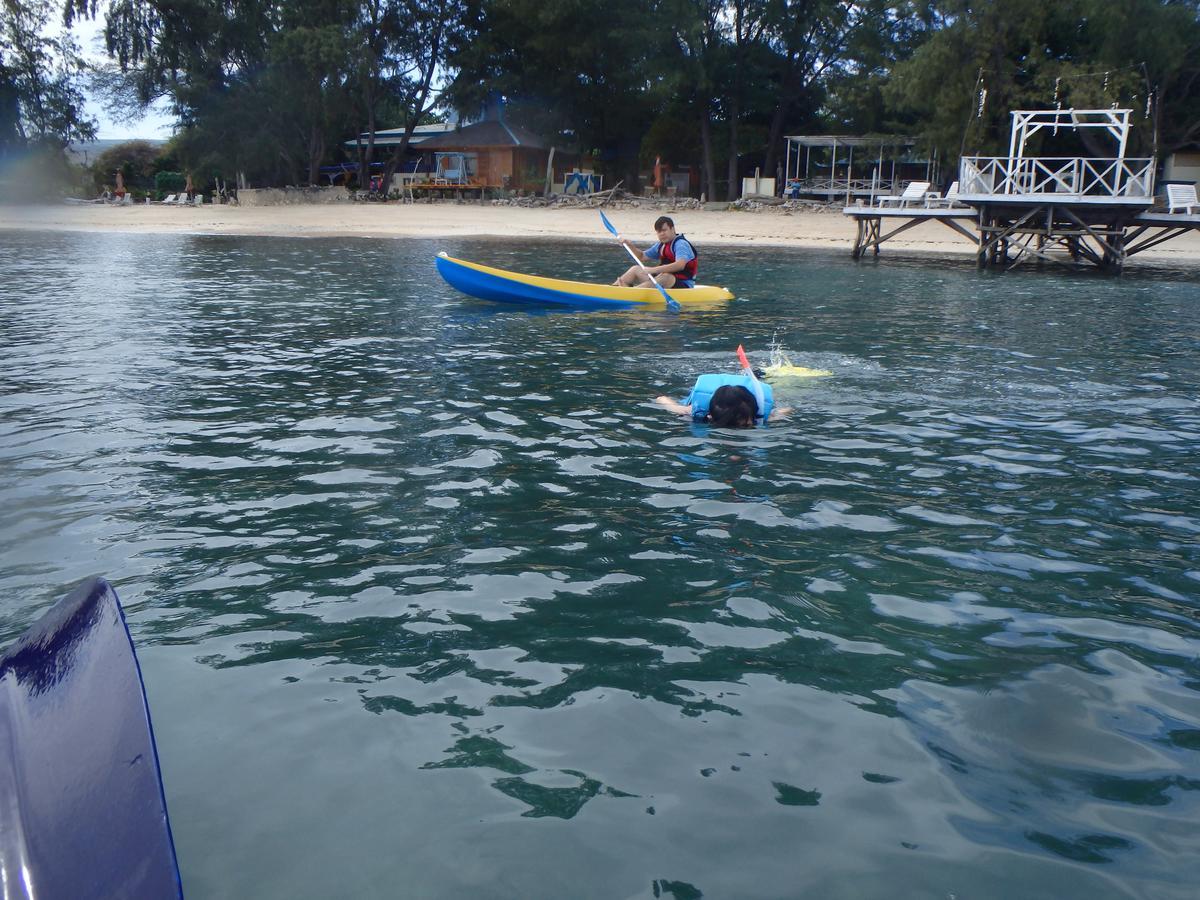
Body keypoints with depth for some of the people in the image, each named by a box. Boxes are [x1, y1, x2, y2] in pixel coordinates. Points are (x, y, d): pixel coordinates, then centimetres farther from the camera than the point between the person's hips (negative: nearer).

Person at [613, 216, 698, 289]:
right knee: (635, 269, 10)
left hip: (683, 285, -10)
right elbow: (642, 256, 27)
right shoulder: (661, 245, 14)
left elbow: (680, 265, -34)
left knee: (665, 277, -41)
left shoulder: (681, 244, -15)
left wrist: (654, 269, -40)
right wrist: (628, 245, 9)